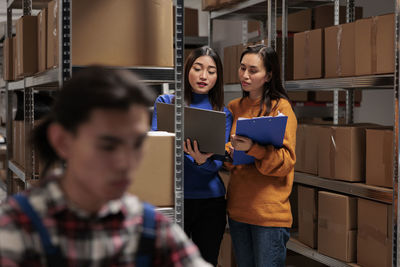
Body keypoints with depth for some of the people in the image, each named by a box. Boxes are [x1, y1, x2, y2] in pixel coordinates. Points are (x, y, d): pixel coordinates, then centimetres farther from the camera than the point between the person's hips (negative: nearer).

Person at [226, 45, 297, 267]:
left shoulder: (281, 107, -5)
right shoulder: (234, 107, 12)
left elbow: (286, 161, -13)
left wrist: (252, 148, -28)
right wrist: (229, 151, -7)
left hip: (270, 212, -5)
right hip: (238, 208, 6)